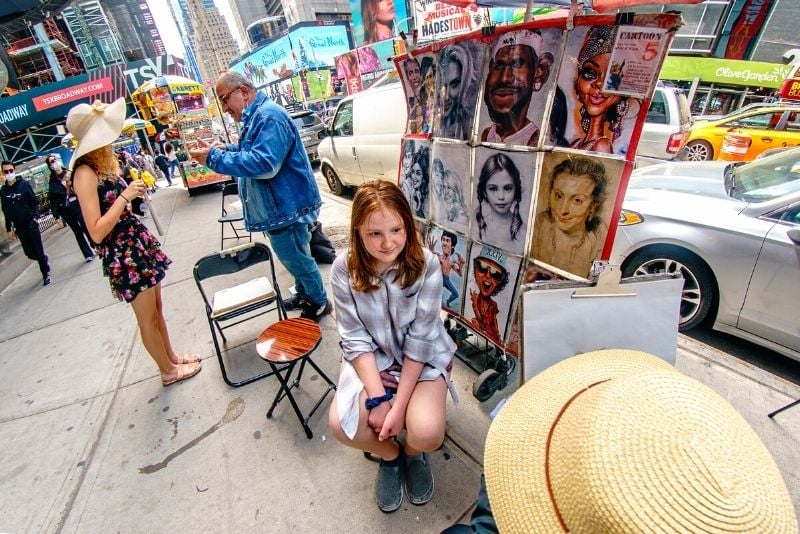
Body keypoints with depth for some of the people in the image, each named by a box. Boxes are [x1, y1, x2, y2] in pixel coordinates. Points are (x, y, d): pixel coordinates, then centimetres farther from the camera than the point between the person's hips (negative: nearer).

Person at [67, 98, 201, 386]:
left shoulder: (104, 163, 7)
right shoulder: (85, 172, -19)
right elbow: (97, 232, -23)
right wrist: (125, 196, -23)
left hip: (137, 242, 8)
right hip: (122, 252, -8)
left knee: (157, 307, 19)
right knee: (148, 318, 7)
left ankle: (172, 356, 37)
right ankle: (168, 370, 25)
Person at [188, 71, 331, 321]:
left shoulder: (269, 115, -19)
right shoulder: (255, 116, 14)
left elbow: (264, 163, -30)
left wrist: (215, 157, -24)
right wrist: (227, 149, 10)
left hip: (286, 206, -10)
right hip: (279, 205, 10)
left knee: (296, 258, 3)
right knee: (293, 256, 21)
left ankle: (319, 303, 20)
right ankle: (304, 294, 38)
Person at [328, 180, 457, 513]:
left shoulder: (427, 265, -22)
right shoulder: (344, 270, -17)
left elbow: (420, 340, -18)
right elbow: (355, 338, -12)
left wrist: (400, 404, -19)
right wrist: (378, 398, -19)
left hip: (422, 358, -1)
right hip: (371, 358, 2)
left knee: (427, 432, -23)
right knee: (341, 423, -19)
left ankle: (413, 453, 19)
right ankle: (390, 454, 17)